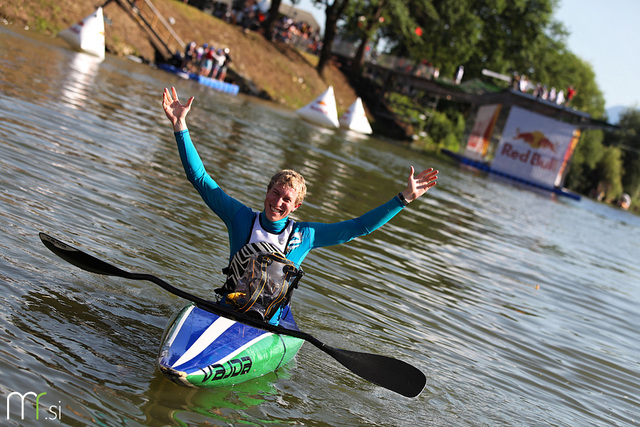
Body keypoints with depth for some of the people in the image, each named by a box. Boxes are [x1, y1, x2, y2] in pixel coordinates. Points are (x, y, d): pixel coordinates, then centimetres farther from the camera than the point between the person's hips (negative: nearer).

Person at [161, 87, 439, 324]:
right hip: (227, 309, -1)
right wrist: (180, 125, -5)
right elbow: (199, 177, 1)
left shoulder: (305, 235, 3)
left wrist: (405, 198, 1)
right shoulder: (241, 218, 1)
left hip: (270, 324, 2)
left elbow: (360, 226, 6)